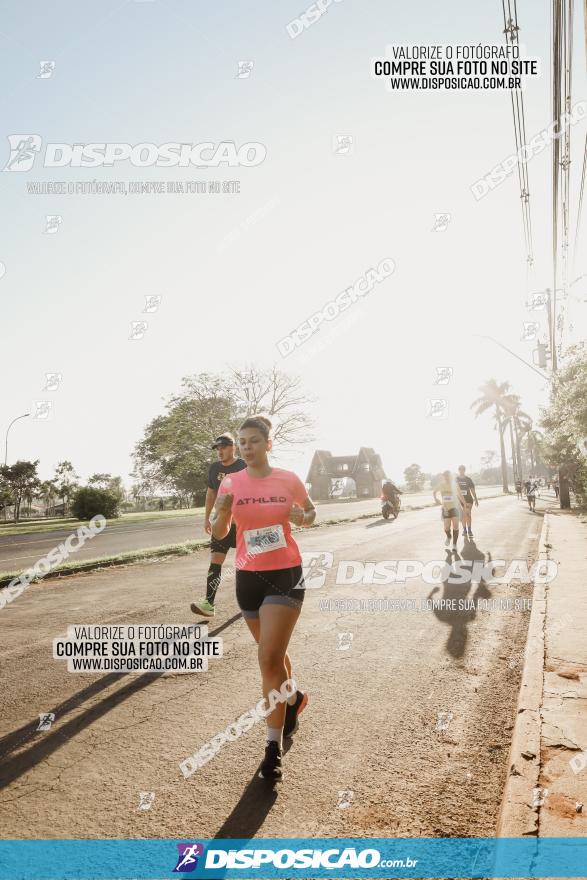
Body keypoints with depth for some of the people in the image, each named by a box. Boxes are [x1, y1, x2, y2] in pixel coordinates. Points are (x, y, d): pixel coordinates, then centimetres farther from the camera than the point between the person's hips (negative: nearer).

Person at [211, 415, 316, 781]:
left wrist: (303, 518, -14)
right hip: (248, 577, 4)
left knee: (269, 659, -11)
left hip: (286, 575, -3)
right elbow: (219, 534, 1)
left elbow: (311, 512, 10)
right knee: (273, 654, 20)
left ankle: (274, 748, 3)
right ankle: (294, 698, 50)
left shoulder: (289, 480, -6)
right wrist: (222, 513, -20)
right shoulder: (231, 483, -2)